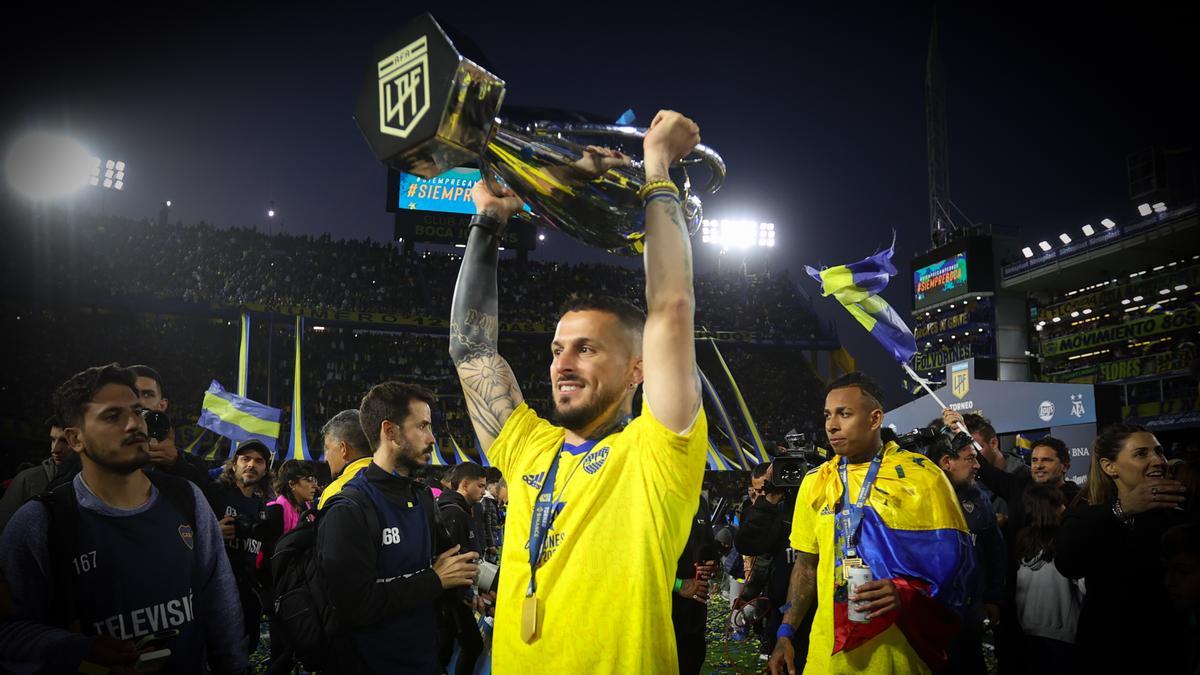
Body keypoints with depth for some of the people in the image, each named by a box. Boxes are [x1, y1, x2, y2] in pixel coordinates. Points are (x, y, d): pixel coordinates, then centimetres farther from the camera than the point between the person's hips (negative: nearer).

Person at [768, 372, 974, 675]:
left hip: (901, 647, -3)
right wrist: (786, 633, 5)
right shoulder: (815, 482, 6)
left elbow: (954, 556, -6)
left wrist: (908, 594, -22)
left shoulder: (923, 475, -6)